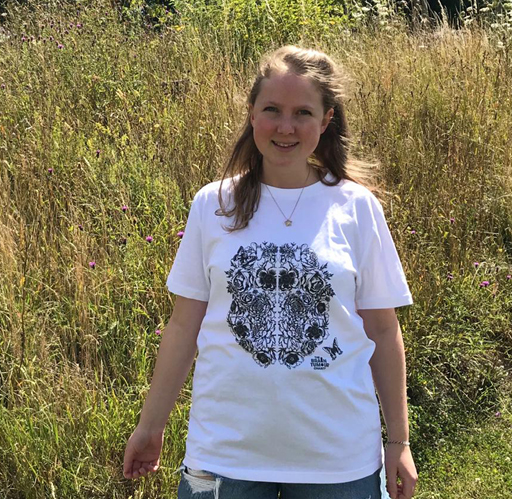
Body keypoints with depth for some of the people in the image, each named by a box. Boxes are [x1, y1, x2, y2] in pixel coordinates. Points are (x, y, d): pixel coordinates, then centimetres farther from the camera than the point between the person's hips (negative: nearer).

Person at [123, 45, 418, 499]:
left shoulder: (357, 208, -2)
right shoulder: (213, 206, 0)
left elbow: (382, 328, 2)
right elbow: (184, 324, 5)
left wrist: (399, 441, 3)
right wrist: (151, 425, 6)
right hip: (225, 451, 1)